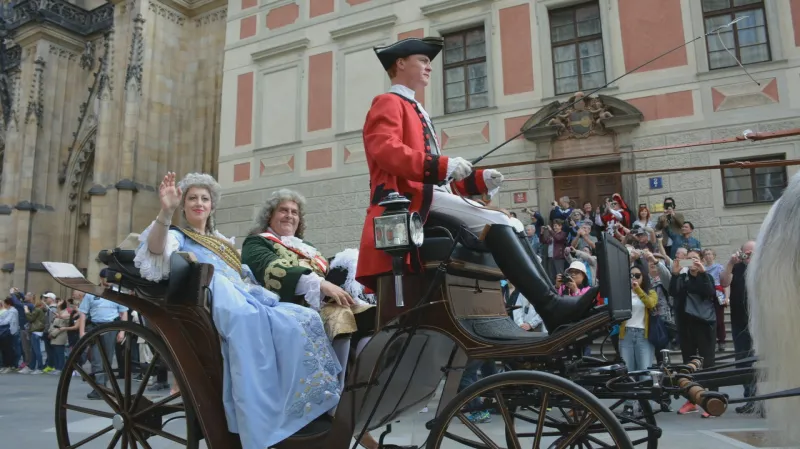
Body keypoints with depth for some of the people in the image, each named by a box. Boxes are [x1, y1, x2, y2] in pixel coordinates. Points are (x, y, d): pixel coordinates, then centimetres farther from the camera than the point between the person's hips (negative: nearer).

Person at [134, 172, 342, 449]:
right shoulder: (177, 237, 20)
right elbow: (155, 249, -5)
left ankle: (309, 412, -28)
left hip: (248, 299, 6)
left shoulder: (223, 241, 36)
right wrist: (165, 211, -23)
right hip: (210, 300, -6)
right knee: (247, 319, -42)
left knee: (304, 319, -24)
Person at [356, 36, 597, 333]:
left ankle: (551, 302, -12)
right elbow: (384, 150, -17)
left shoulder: (416, 112, 33)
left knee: (508, 227, -4)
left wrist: (479, 180, 11)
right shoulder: (388, 103, 5)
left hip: (428, 194, 9)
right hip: (412, 199, -9)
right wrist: (443, 165, -25)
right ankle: (551, 306, -28)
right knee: (496, 224, -24)